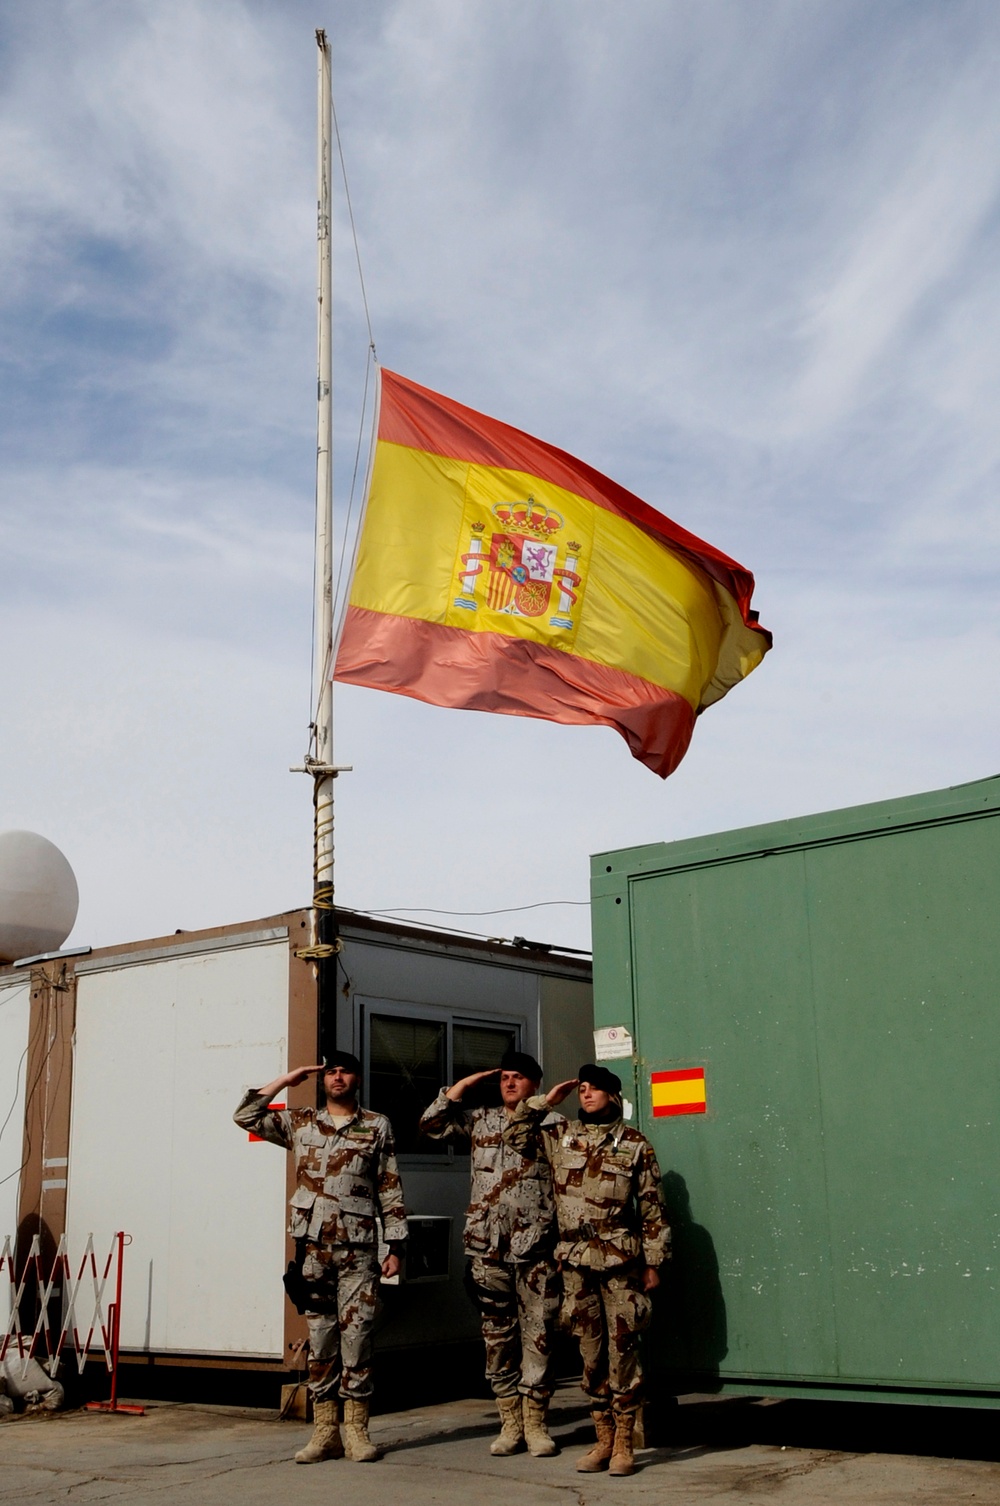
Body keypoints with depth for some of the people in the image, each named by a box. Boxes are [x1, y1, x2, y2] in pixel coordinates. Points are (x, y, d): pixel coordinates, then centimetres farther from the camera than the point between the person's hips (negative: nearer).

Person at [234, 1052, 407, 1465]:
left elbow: (391, 1191, 4)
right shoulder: (299, 1124, 13)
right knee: (319, 1336, 5)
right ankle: (325, 1431, 10)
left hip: (358, 1248, -2)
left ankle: (356, 1430, 4)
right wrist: (286, 1080, 7)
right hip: (313, 1246, 2)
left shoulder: (377, 1126, 6)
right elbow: (245, 1117, 7)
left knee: (356, 1335, -3)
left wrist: (395, 1247, -2)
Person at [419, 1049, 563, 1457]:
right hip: (488, 1249, 3)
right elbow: (432, 1123, 7)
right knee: (497, 1335, 6)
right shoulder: (480, 1121, 12)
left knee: (538, 1334, 0)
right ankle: (510, 1424, 14)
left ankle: (535, 1423, 8)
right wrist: (468, 1082, 4)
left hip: (537, 1248, -3)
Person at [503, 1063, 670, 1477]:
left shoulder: (635, 1145, 1)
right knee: (590, 1353, 9)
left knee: (622, 1350, -1)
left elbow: (652, 1208, 2)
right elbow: (514, 1134, 11)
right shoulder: (559, 1138, 9)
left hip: (620, 1262, -3)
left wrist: (653, 1262, -1)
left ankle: (623, 1444, 8)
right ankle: (603, 1440, 18)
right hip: (575, 1262, 3)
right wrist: (545, 1102, 5)